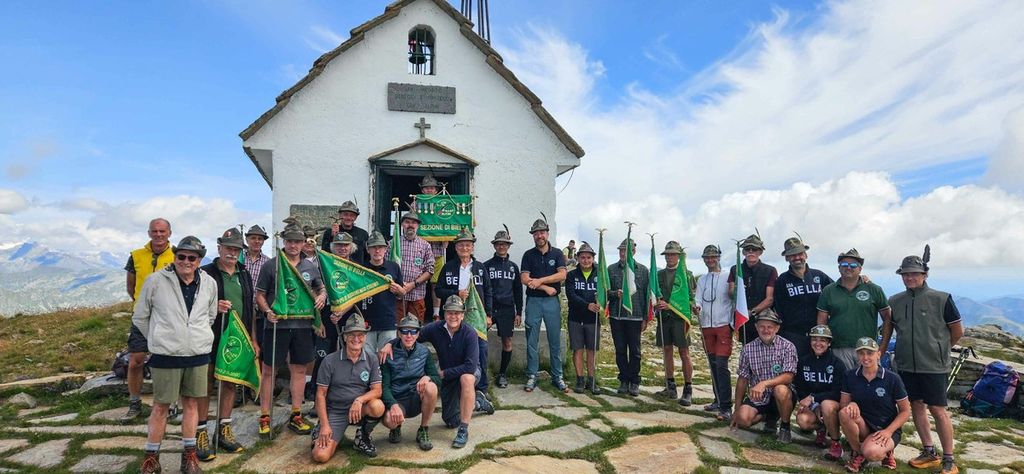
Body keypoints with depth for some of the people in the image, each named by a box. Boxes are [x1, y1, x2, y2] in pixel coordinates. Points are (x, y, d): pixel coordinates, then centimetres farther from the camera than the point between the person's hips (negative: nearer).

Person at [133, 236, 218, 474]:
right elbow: (139, 317, 5)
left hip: (198, 354, 3)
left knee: (191, 402, 11)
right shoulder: (156, 281, -6)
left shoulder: (209, 283, 2)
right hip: (166, 355, -3)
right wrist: (159, 339, 8)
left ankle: (189, 455, 24)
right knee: (161, 405, 7)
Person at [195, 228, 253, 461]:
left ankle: (224, 431, 22)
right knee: (207, 385, 2)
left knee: (229, 383, 12)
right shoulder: (205, 273, -3)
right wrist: (214, 306, -23)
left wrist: (253, 338, 13)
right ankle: (201, 435, 12)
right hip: (211, 338, -5)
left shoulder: (244, 274, 13)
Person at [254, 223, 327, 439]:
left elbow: (321, 287, 22)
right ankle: (264, 417, 15)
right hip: (276, 324, -3)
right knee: (268, 370, 3)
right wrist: (267, 311, -16)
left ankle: (296, 416, 22)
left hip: (302, 324, 3)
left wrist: (322, 296, 0)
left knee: (299, 370, 10)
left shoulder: (310, 267, 9)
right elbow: (260, 294, 1)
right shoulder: (270, 265, -1)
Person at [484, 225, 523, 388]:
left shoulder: (513, 266, 13)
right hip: (489, 307, -2)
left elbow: (518, 291, 14)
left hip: (507, 309, 2)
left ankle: (503, 373, 16)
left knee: (507, 342, 2)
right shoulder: (486, 265, 6)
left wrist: (519, 312, 8)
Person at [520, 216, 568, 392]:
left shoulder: (557, 253, 8)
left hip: (552, 301, 0)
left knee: (555, 341, 4)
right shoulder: (528, 255, 6)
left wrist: (539, 280, -13)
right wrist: (546, 287, -10)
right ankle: (532, 376, 12)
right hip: (533, 301, 0)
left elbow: (562, 275, -6)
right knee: (532, 341, 3)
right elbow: (524, 279, -5)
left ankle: (557, 377, 13)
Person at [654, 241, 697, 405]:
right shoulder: (659, 275, 13)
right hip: (663, 318, 4)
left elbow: (690, 298, -6)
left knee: (684, 353, -3)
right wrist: (657, 304, -5)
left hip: (680, 317, -4)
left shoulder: (687, 275, 1)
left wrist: (670, 305, -15)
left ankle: (688, 391, 3)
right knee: (667, 352, 9)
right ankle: (670, 387, 19)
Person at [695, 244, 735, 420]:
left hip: (724, 325, -5)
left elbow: (734, 302, -1)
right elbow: (699, 300, 3)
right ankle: (718, 400, 24)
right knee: (713, 364, 12)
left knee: (721, 365, -12)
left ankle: (726, 407, -9)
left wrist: (732, 324, -6)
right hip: (707, 326, 5)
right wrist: (697, 308, -20)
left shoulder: (727, 277, -1)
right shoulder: (702, 280, 12)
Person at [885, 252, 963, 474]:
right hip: (906, 364, 4)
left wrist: (939, 349, 12)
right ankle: (929, 453, 23)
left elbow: (957, 331, 2)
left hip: (933, 366, -4)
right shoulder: (894, 301, 4)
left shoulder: (941, 299, -7)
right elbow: (887, 329, 15)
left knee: (937, 409, -1)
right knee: (916, 406, 10)